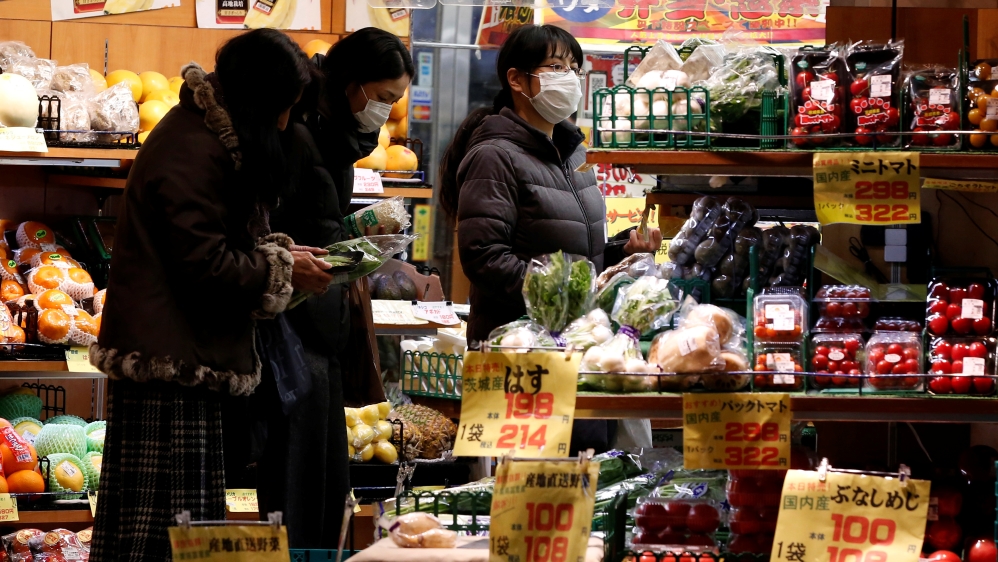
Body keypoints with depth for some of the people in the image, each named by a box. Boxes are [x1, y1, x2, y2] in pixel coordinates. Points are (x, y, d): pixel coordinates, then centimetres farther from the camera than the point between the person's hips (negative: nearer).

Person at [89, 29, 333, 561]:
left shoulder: (207, 134, 15)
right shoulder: (193, 150, -17)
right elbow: (205, 265, -19)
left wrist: (280, 253, 10)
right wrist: (284, 271, -8)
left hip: (178, 347, 11)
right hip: (172, 353, -11)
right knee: (166, 515, -8)